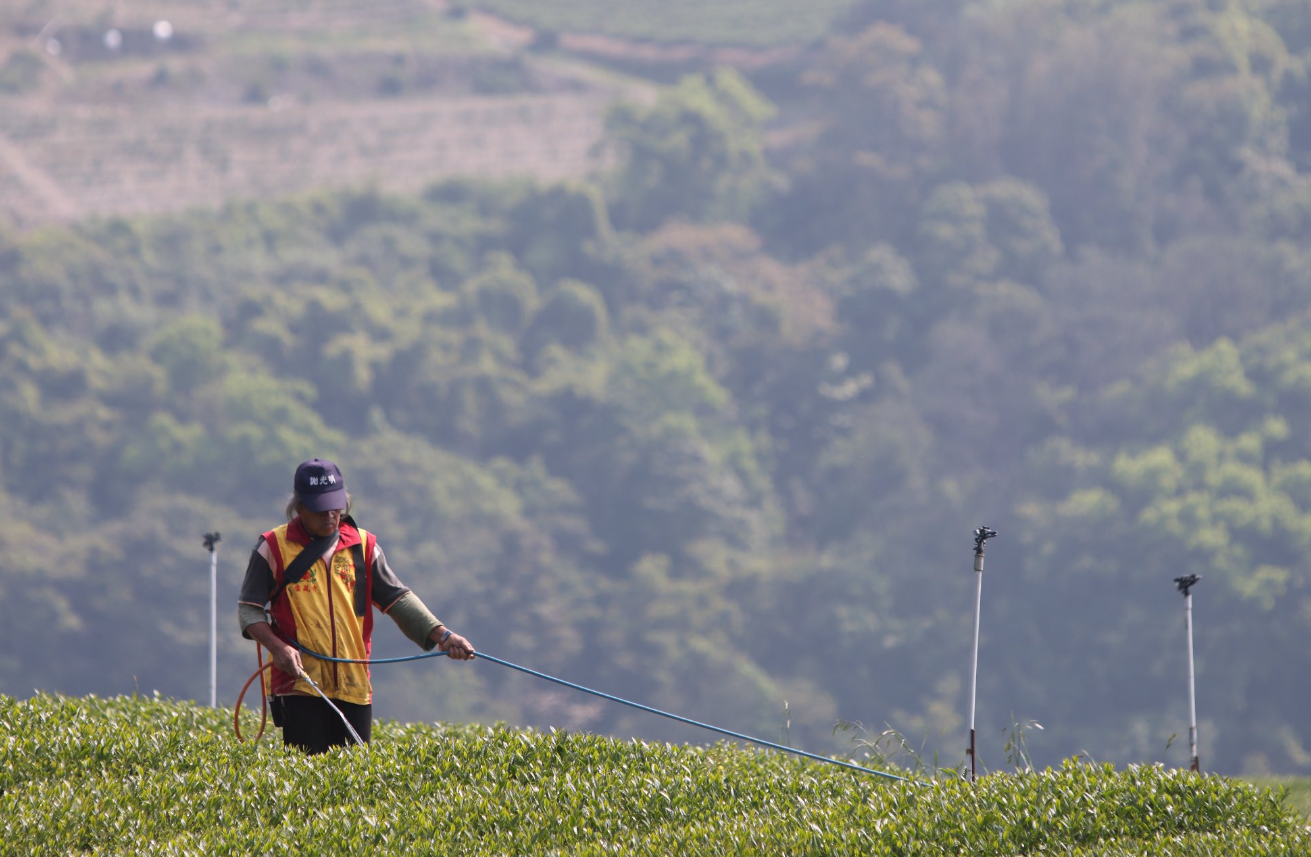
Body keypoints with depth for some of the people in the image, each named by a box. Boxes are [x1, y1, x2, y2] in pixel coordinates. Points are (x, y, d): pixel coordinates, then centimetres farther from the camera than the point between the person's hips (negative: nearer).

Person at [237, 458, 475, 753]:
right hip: (299, 682, -3)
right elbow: (249, 608, 3)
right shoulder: (274, 547, 1)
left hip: (354, 686, 3)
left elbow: (398, 599, 9)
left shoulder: (363, 546, 11)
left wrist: (442, 635, -4)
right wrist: (277, 646, -14)